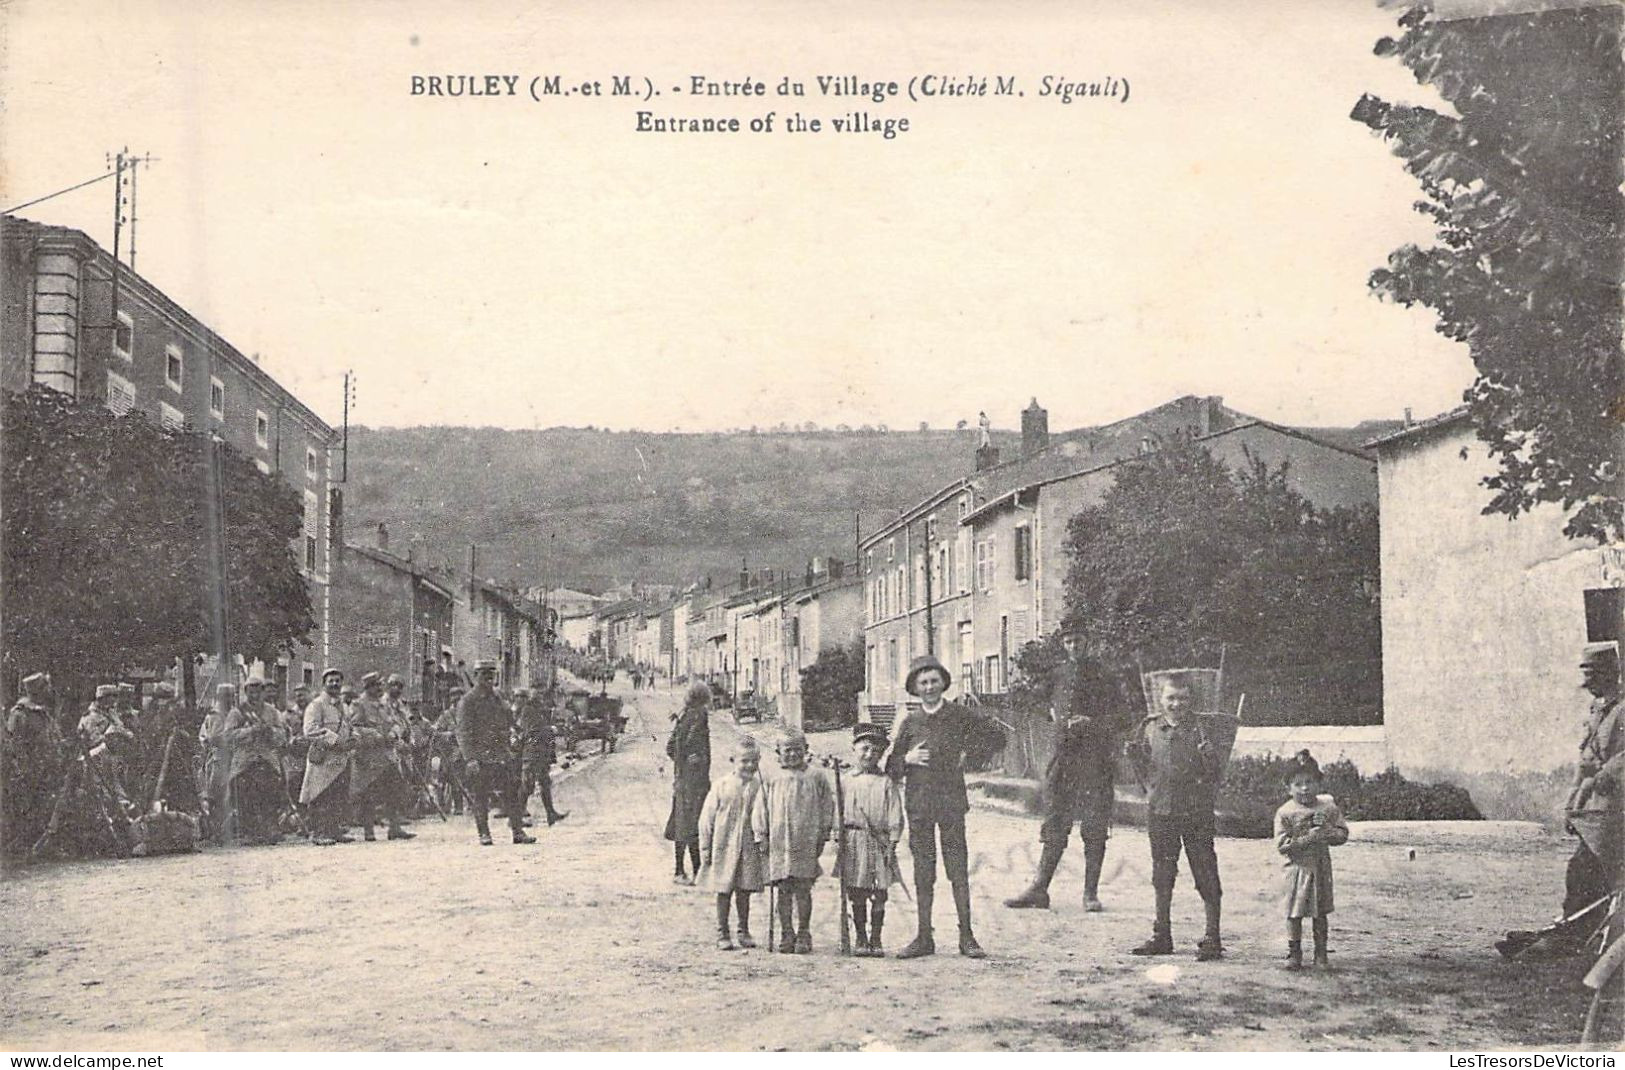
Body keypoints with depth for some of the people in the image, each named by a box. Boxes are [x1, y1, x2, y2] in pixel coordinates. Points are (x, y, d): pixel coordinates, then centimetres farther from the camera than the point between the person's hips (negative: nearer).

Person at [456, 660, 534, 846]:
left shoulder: (499, 700, 13)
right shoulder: (467, 702, -5)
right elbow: (463, 733, -10)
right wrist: (470, 759, -19)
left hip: (500, 756, 5)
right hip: (478, 757, -5)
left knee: (511, 793, 1)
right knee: (480, 798, 0)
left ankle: (518, 832, 4)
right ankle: (484, 834, 9)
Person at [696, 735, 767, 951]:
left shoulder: (758, 787, 1)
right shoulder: (721, 786, -4)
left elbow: (759, 812, -12)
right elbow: (706, 819, 0)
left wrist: (761, 836, -27)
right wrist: (705, 849, -1)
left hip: (748, 847, 1)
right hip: (724, 846, -1)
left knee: (744, 891, 9)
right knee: (724, 891, 5)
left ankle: (744, 931, 23)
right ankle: (722, 934, 15)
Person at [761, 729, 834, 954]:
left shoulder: (816, 777, 6)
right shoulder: (771, 780, 9)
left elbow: (827, 806, 8)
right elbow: (762, 809, 12)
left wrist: (823, 835, 3)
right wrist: (763, 837, 6)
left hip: (806, 842, -1)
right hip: (778, 842, 2)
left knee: (803, 889, -1)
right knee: (784, 891, 4)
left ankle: (803, 935, 7)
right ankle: (786, 934, 12)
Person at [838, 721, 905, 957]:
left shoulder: (886, 783, 3)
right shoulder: (846, 782, 7)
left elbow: (895, 816, 0)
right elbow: (838, 813, 10)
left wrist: (892, 844, -6)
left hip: (879, 842, -1)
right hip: (853, 843, 1)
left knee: (878, 894, 1)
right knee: (856, 894, 4)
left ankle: (875, 940, 10)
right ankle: (860, 939, 13)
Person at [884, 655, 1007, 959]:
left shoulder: (959, 716, 3)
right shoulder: (909, 722, 7)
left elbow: (996, 736, 13)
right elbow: (890, 768, 11)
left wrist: (969, 755, 5)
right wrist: (907, 759, -8)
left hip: (951, 801, -2)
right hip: (918, 804, 2)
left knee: (959, 871, -2)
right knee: (922, 874, 5)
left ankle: (966, 937, 4)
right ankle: (924, 937, 11)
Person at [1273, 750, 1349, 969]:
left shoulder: (1328, 807, 3)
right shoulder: (1285, 812, -6)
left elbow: (1343, 834, 4)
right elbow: (1281, 845, -12)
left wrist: (1327, 832, -16)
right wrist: (1307, 839, -22)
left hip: (1322, 868, 3)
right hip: (1298, 868, -3)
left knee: (1320, 913, 10)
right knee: (1295, 912, -2)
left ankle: (1321, 954, 20)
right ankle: (1294, 953, 7)